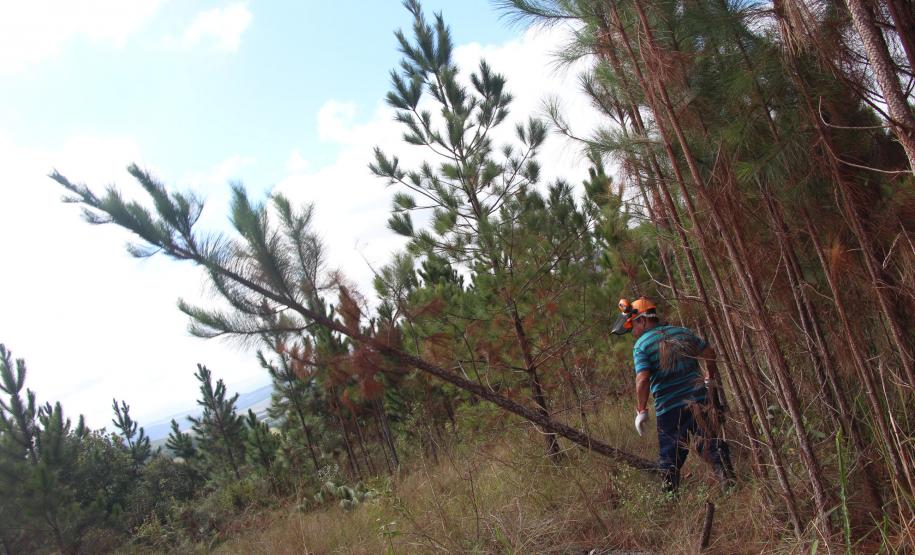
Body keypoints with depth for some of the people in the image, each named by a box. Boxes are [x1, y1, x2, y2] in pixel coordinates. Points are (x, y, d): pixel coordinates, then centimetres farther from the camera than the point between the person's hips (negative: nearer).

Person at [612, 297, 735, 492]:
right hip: (699, 400, 4)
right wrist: (711, 378, 25)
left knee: (670, 456, 9)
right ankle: (729, 481, 6)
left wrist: (641, 411, -11)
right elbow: (709, 353, 9)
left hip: (669, 408, -3)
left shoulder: (641, 345, -8)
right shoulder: (682, 332, 7)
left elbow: (643, 380, -18)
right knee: (711, 443, 12)